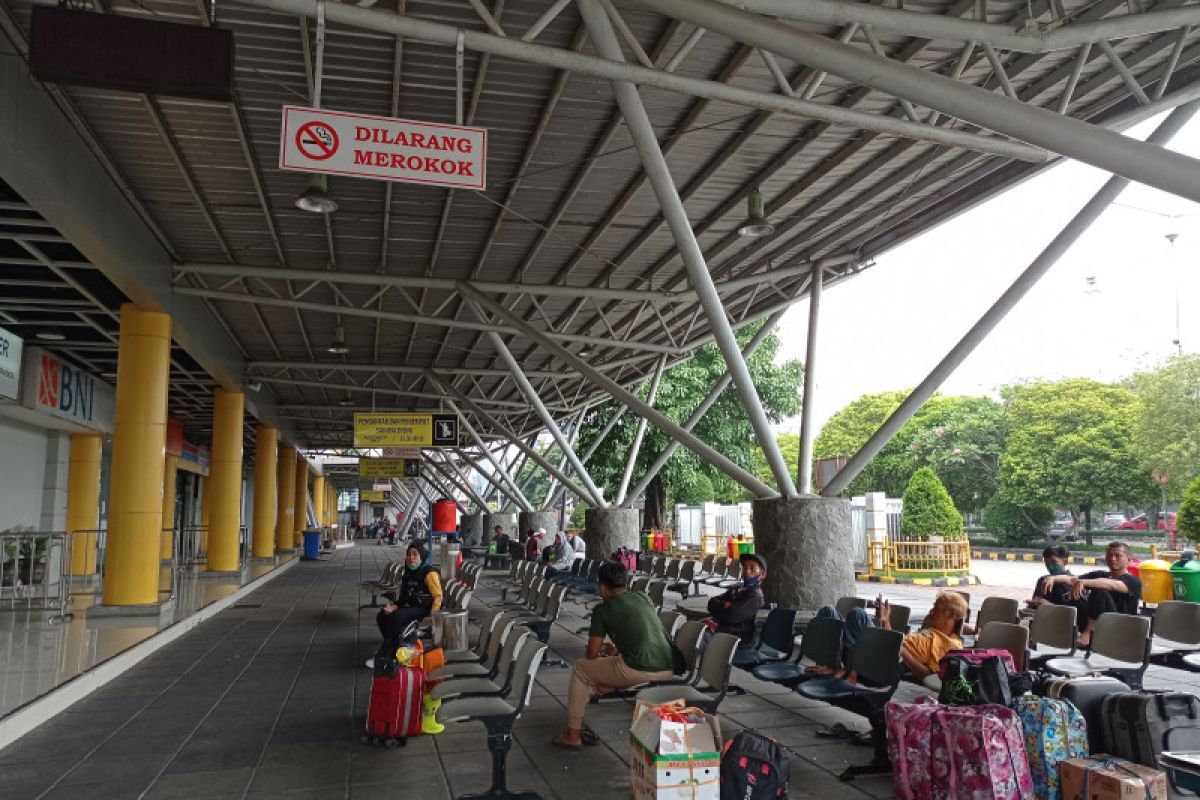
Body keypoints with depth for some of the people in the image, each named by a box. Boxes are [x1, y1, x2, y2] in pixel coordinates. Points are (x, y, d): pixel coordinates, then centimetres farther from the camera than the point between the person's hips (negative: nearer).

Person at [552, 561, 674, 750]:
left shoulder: (603, 609, 2)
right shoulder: (643, 598, 17)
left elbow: (591, 654, 7)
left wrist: (601, 650, 28)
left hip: (638, 671, -6)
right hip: (668, 671, 7)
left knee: (580, 668, 17)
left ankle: (573, 736, 21)